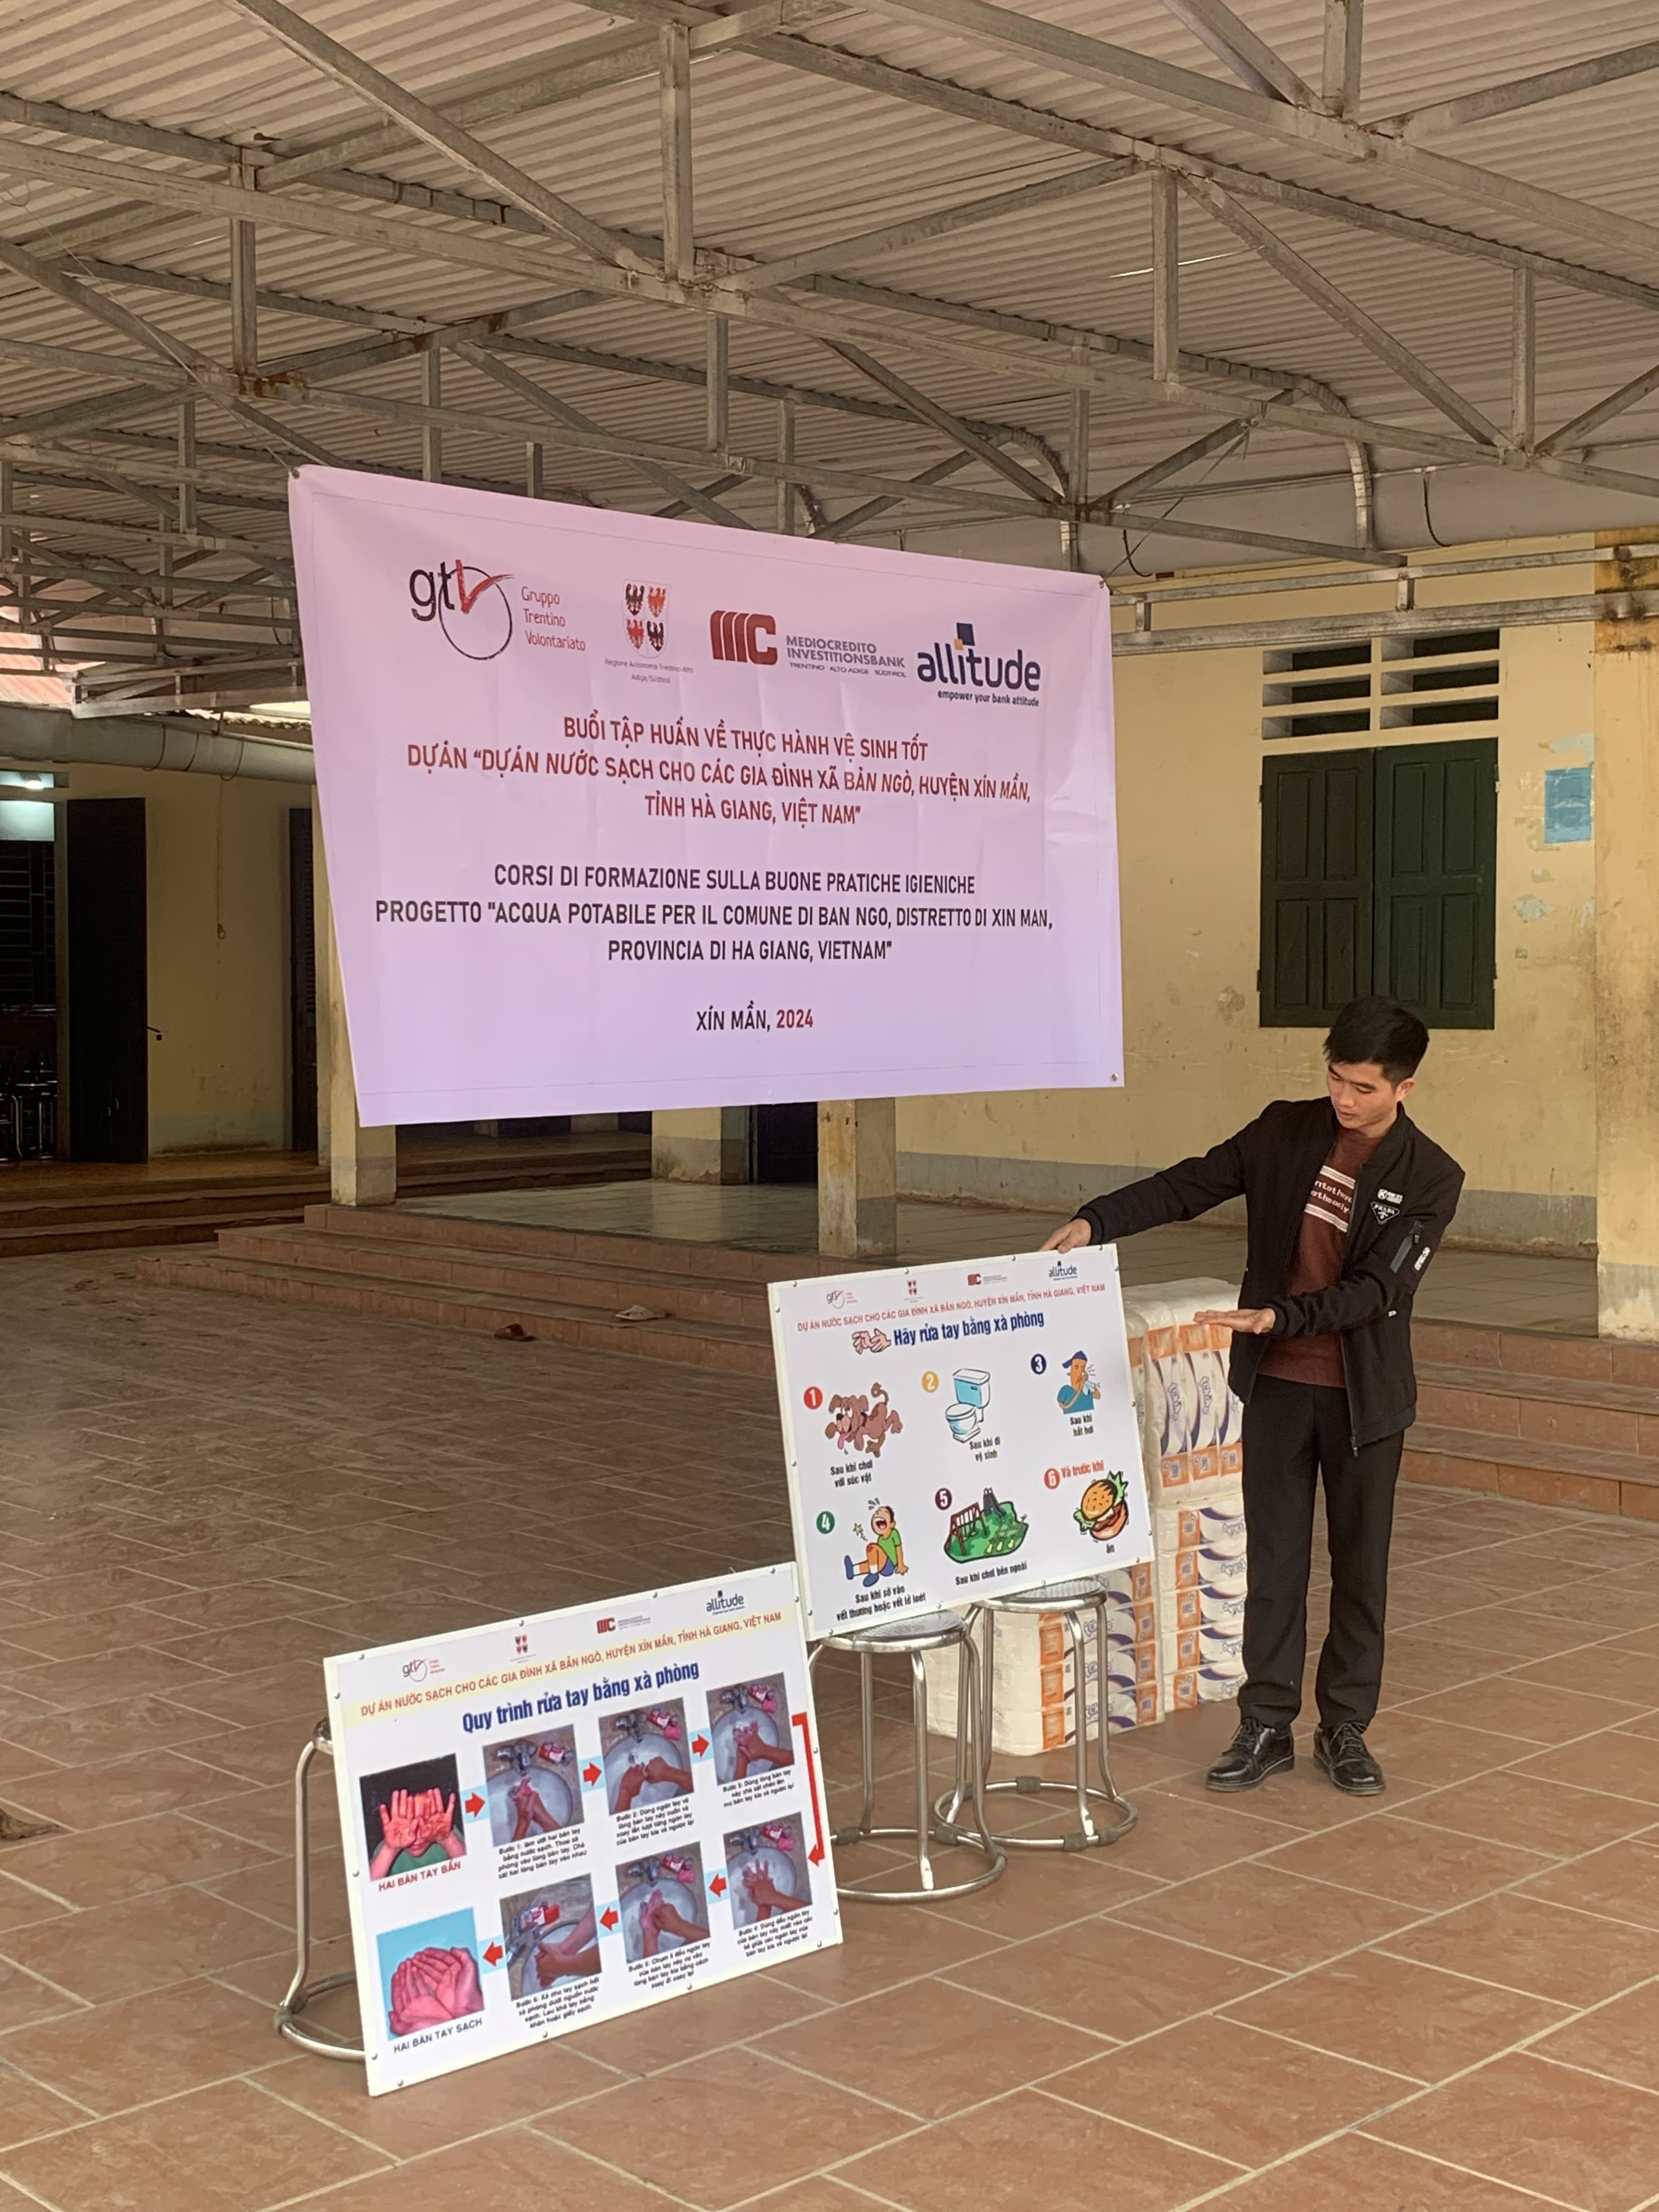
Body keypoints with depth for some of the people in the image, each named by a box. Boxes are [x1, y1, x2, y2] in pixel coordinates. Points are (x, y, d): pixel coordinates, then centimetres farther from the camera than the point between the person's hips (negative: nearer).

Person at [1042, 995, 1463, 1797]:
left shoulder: (1431, 1179, -11)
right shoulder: (1285, 1131, -3)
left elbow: (1376, 1289, -18)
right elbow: (1190, 1186, 2)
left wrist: (1277, 1317, -30)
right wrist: (1096, 1221, -11)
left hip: (1365, 1395, -2)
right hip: (1277, 1384, 2)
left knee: (1360, 1564, 9)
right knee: (1274, 1559, 6)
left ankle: (1345, 1728, 22)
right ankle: (1266, 1727, 15)